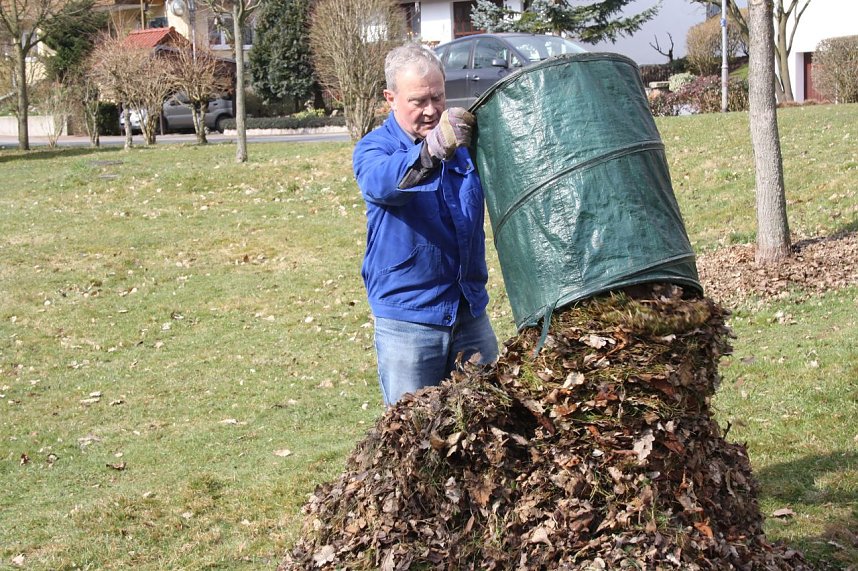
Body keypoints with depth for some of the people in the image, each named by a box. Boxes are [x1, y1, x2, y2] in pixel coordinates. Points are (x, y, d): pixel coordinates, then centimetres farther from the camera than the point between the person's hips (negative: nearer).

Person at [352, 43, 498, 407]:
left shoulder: (465, 140, 6)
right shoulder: (374, 148, -7)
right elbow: (381, 183, -30)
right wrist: (431, 151, -51)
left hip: (470, 313, 4)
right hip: (407, 319, -4)